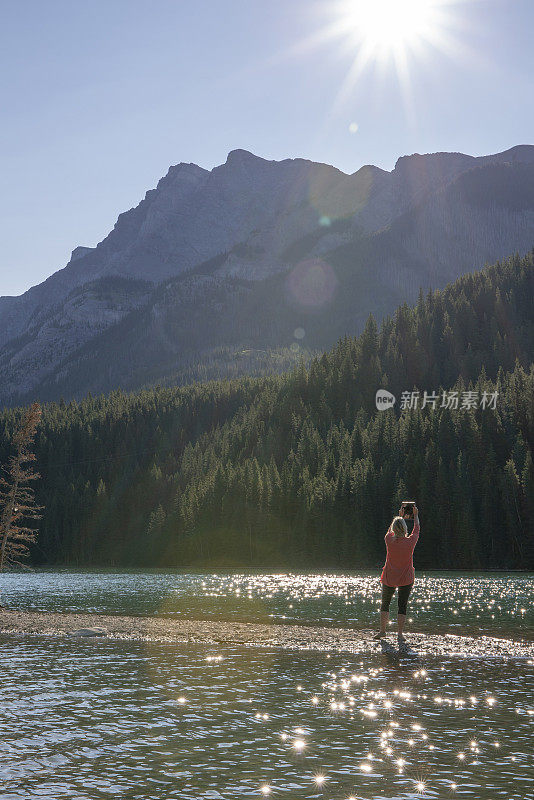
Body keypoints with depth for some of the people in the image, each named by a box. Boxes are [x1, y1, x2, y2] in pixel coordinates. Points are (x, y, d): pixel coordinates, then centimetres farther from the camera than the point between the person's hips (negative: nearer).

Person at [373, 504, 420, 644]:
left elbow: (390, 529, 10)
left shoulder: (389, 540, -12)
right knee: (402, 606, 4)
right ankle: (400, 633, -2)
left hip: (389, 578, 1)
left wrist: (400, 516, 21)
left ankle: (382, 630, 20)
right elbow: (416, 529, 6)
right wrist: (416, 515, 21)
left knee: (385, 603, 16)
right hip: (406, 579, -1)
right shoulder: (410, 542, -14)